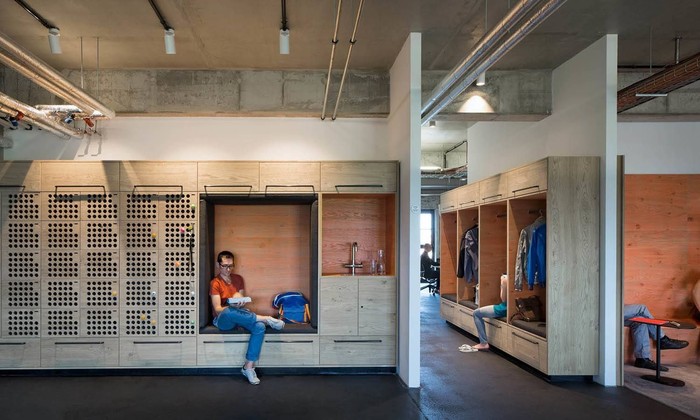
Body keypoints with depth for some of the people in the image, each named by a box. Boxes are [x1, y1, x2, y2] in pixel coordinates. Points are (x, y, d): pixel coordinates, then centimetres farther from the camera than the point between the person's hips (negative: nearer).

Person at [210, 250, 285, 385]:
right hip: (223, 319, -4)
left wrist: (241, 302, -13)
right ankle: (266, 319, -28)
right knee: (229, 312, -42)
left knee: (259, 327, -28)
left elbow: (242, 301, 12)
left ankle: (249, 367, -26)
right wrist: (233, 307, -30)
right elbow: (218, 309, -11)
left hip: (239, 316, 4)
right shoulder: (215, 283, -2)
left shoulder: (238, 279, 14)